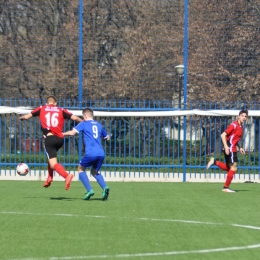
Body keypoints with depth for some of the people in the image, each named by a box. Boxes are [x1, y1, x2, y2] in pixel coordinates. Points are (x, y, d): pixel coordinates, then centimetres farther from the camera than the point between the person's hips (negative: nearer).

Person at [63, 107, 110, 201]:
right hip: (101, 153, 5)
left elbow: (72, 132, -6)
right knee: (94, 171, 25)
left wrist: (62, 134, 9)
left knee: (81, 168, 18)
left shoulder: (84, 124, 6)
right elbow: (107, 137, 32)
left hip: (90, 153, -5)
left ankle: (89, 190, -1)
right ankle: (105, 187, -4)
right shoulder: (99, 125, 21)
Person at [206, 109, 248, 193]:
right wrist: (226, 146, -27)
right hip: (230, 149, -9)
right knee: (233, 168, -5)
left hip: (233, 149, 9)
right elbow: (223, 135, -18)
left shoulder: (241, 127, 15)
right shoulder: (234, 125, -13)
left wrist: (239, 148, 16)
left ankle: (214, 162, 14)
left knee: (229, 168, 13)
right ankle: (226, 187, 1)